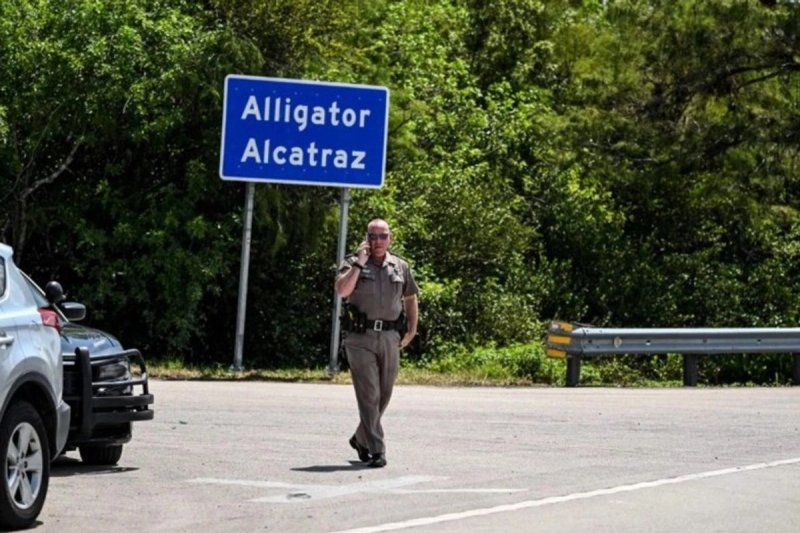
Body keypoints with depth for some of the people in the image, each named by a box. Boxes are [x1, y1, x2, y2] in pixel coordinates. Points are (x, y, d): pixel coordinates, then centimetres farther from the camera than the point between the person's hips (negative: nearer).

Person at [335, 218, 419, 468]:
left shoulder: (400, 267, 12)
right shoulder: (353, 263, 0)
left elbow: (410, 298, 24)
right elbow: (342, 290, -17)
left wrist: (412, 330, 16)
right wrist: (359, 263, -16)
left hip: (390, 338, 4)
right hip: (360, 337, -4)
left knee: (384, 395, 11)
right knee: (368, 395, -10)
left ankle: (361, 439, 32)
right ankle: (376, 450, -11)